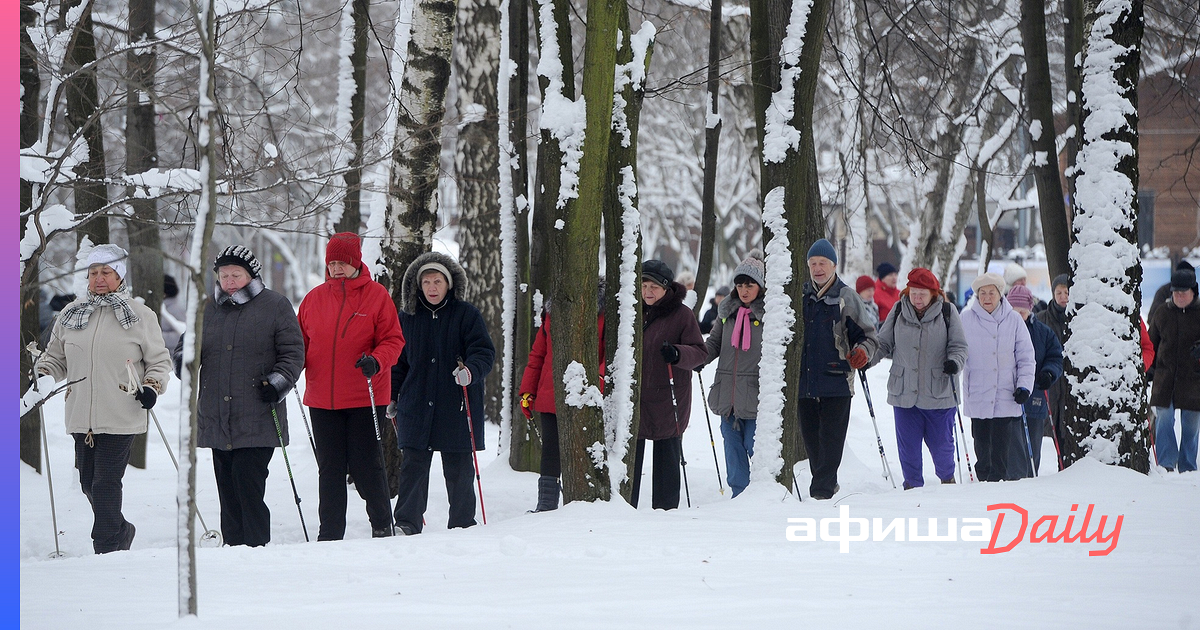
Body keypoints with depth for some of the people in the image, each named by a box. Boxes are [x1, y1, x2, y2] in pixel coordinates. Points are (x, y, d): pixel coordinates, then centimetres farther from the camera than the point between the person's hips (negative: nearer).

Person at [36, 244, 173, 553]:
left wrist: (152, 387, -9)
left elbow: (159, 361, 8)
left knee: (105, 484, -10)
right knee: (89, 483, 10)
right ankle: (121, 530, 32)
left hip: (121, 416, -4)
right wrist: (42, 375, 2)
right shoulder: (70, 315, 12)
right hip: (81, 416, 5)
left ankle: (107, 548, -2)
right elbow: (56, 358, 21)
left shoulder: (140, 316, 3)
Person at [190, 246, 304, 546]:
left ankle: (256, 548, -9)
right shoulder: (208, 310, 15)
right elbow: (187, 343, 24)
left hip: (257, 419, -5)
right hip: (217, 420, 5)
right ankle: (232, 546, 12)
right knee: (227, 489, 6)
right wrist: (185, 361, 1)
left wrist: (277, 384, -13)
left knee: (248, 486, -13)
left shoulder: (275, 306, 3)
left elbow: (293, 352, 2)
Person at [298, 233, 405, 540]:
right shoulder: (315, 298, 9)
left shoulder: (376, 295, -1)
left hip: (364, 398, -4)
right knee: (330, 468, 7)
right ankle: (330, 533, 13)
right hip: (322, 398, 4)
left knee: (366, 466, -1)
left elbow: (393, 340, -2)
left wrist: (376, 361, -21)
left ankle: (382, 525, 16)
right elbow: (301, 343, 14)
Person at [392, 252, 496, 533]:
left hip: (457, 408, -2)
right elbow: (398, 362, 18)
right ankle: (407, 523, 1)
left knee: (459, 470, 4)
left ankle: (462, 524, 16)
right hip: (416, 407, 2)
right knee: (413, 467, -3)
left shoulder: (466, 314, 0)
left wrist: (471, 371, -26)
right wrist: (392, 397, 14)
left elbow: (484, 352, -6)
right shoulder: (407, 317, 10)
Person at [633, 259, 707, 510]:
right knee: (629, 457, 3)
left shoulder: (681, 314, -4)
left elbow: (700, 351, -8)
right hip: (634, 397, 4)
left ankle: (666, 509, 9)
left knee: (667, 459, 3)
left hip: (667, 400, -4)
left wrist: (677, 354, -26)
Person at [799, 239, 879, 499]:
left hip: (836, 381, -5)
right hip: (804, 380, 5)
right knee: (810, 436, 9)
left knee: (831, 436, -6)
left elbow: (867, 335, 1)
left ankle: (823, 488, -5)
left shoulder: (846, 297, 0)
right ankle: (827, 483, 22)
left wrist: (863, 351, -20)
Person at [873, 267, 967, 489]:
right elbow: (884, 343, 11)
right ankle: (913, 484, 23)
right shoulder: (898, 311, 3)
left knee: (941, 444, 6)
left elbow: (959, 346, 0)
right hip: (904, 393, 2)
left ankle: (947, 478, 33)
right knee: (908, 445, 5)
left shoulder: (947, 313, -2)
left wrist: (954, 361, -21)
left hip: (938, 394, -2)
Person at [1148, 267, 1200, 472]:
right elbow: (1151, 342, 16)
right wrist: (1149, 368, 7)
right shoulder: (1162, 313, 8)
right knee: (1164, 420, -8)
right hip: (1165, 377, 1)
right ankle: (1166, 464, -3)